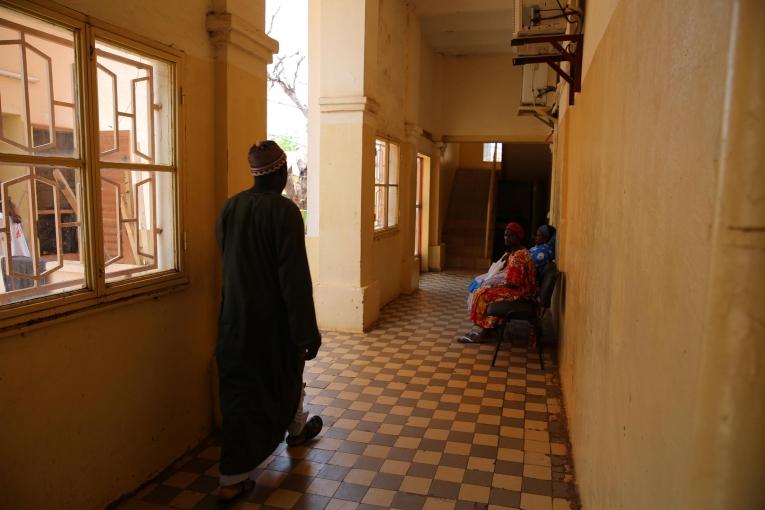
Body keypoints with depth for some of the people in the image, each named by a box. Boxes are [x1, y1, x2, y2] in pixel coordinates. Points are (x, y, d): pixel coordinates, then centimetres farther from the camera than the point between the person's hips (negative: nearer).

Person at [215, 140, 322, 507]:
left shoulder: (229, 208, 2)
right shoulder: (284, 211, -18)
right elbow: (295, 277, -21)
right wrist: (307, 332, -17)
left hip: (234, 317, 6)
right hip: (273, 318, -6)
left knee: (239, 391, 14)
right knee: (287, 376, 20)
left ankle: (233, 480, 26)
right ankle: (296, 429, 41)